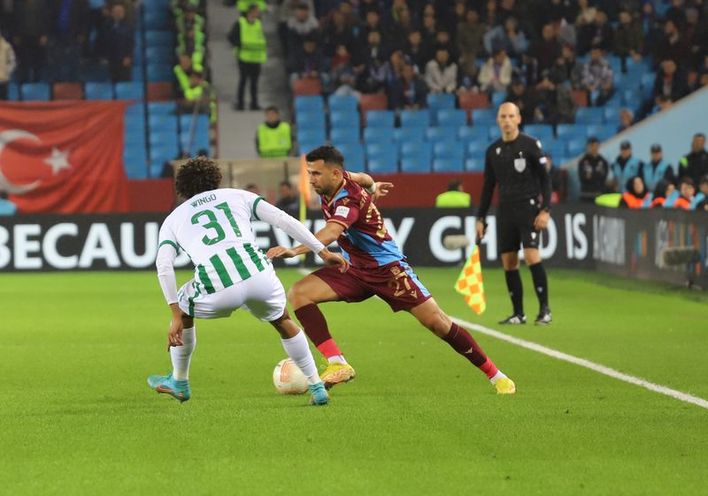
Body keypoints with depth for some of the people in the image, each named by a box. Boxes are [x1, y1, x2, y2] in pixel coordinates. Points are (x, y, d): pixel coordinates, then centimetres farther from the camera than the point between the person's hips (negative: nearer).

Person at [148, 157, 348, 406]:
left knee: (182, 307, 33)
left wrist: (176, 317, 5)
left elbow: (164, 267, 8)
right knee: (283, 322, 33)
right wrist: (323, 252, 19)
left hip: (217, 291, -1)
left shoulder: (173, 219, 25)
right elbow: (284, 220, 16)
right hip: (258, 276, 1)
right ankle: (317, 388, 30)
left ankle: (179, 383, 44)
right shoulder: (237, 196, 27)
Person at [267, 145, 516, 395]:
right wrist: (372, 186, 43)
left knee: (437, 322, -9)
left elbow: (330, 233, -49)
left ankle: (495, 375, 7)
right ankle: (337, 365, -19)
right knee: (298, 294, -13)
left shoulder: (349, 200, -29)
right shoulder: (333, 182, -5)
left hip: (388, 268, -8)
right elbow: (362, 178, 19)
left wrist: (295, 250, -64)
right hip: (355, 269, 8)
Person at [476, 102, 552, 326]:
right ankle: (518, 313, 9)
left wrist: (545, 210, -13)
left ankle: (544, 309, -10)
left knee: (532, 255, -17)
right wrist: (480, 218, 14)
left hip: (528, 207, -5)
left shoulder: (530, 144, -3)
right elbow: (488, 187, 17)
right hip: (505, 210, 5)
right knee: (508, 262, 2)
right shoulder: (493, 150, 10)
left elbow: (545, 179, -4)